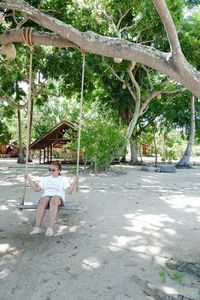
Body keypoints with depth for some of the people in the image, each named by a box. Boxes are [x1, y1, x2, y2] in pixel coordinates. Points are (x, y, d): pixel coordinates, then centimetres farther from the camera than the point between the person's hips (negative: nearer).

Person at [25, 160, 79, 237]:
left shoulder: (63, 179, 18)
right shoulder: (45, 179, 29)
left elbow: (69, 191, 6)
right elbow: (36, 188, 24)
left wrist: (74, 182, -9)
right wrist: (29, 179, 20)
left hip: (58, 197, -2)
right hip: (46, 196, 3)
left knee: (53, 200, -40)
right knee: (42, 201, -36)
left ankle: (50, 228, -42)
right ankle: (37, 227, -37)